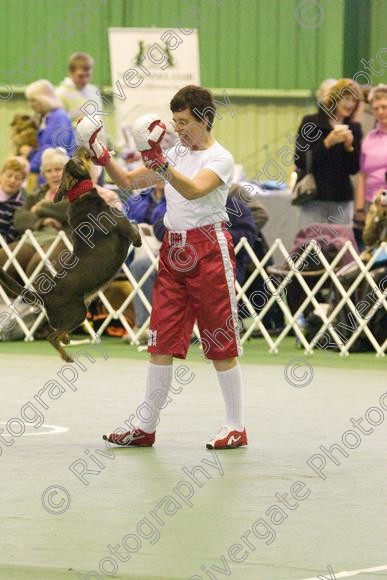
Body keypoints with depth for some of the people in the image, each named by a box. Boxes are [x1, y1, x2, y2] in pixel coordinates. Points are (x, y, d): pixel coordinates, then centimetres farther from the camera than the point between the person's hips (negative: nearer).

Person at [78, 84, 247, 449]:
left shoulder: (219, 158, -9)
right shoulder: (176, 154, 14)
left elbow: (194, 189, -27)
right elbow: (130, 181, 16)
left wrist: (160, 163, -39)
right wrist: (105, 160, -1)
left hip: (209, 251, -7)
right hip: (173, 251, 7)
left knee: (221, 346, -1)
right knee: (161, 343, 5)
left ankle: (236, 428, 7)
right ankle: (146, 426, 7)